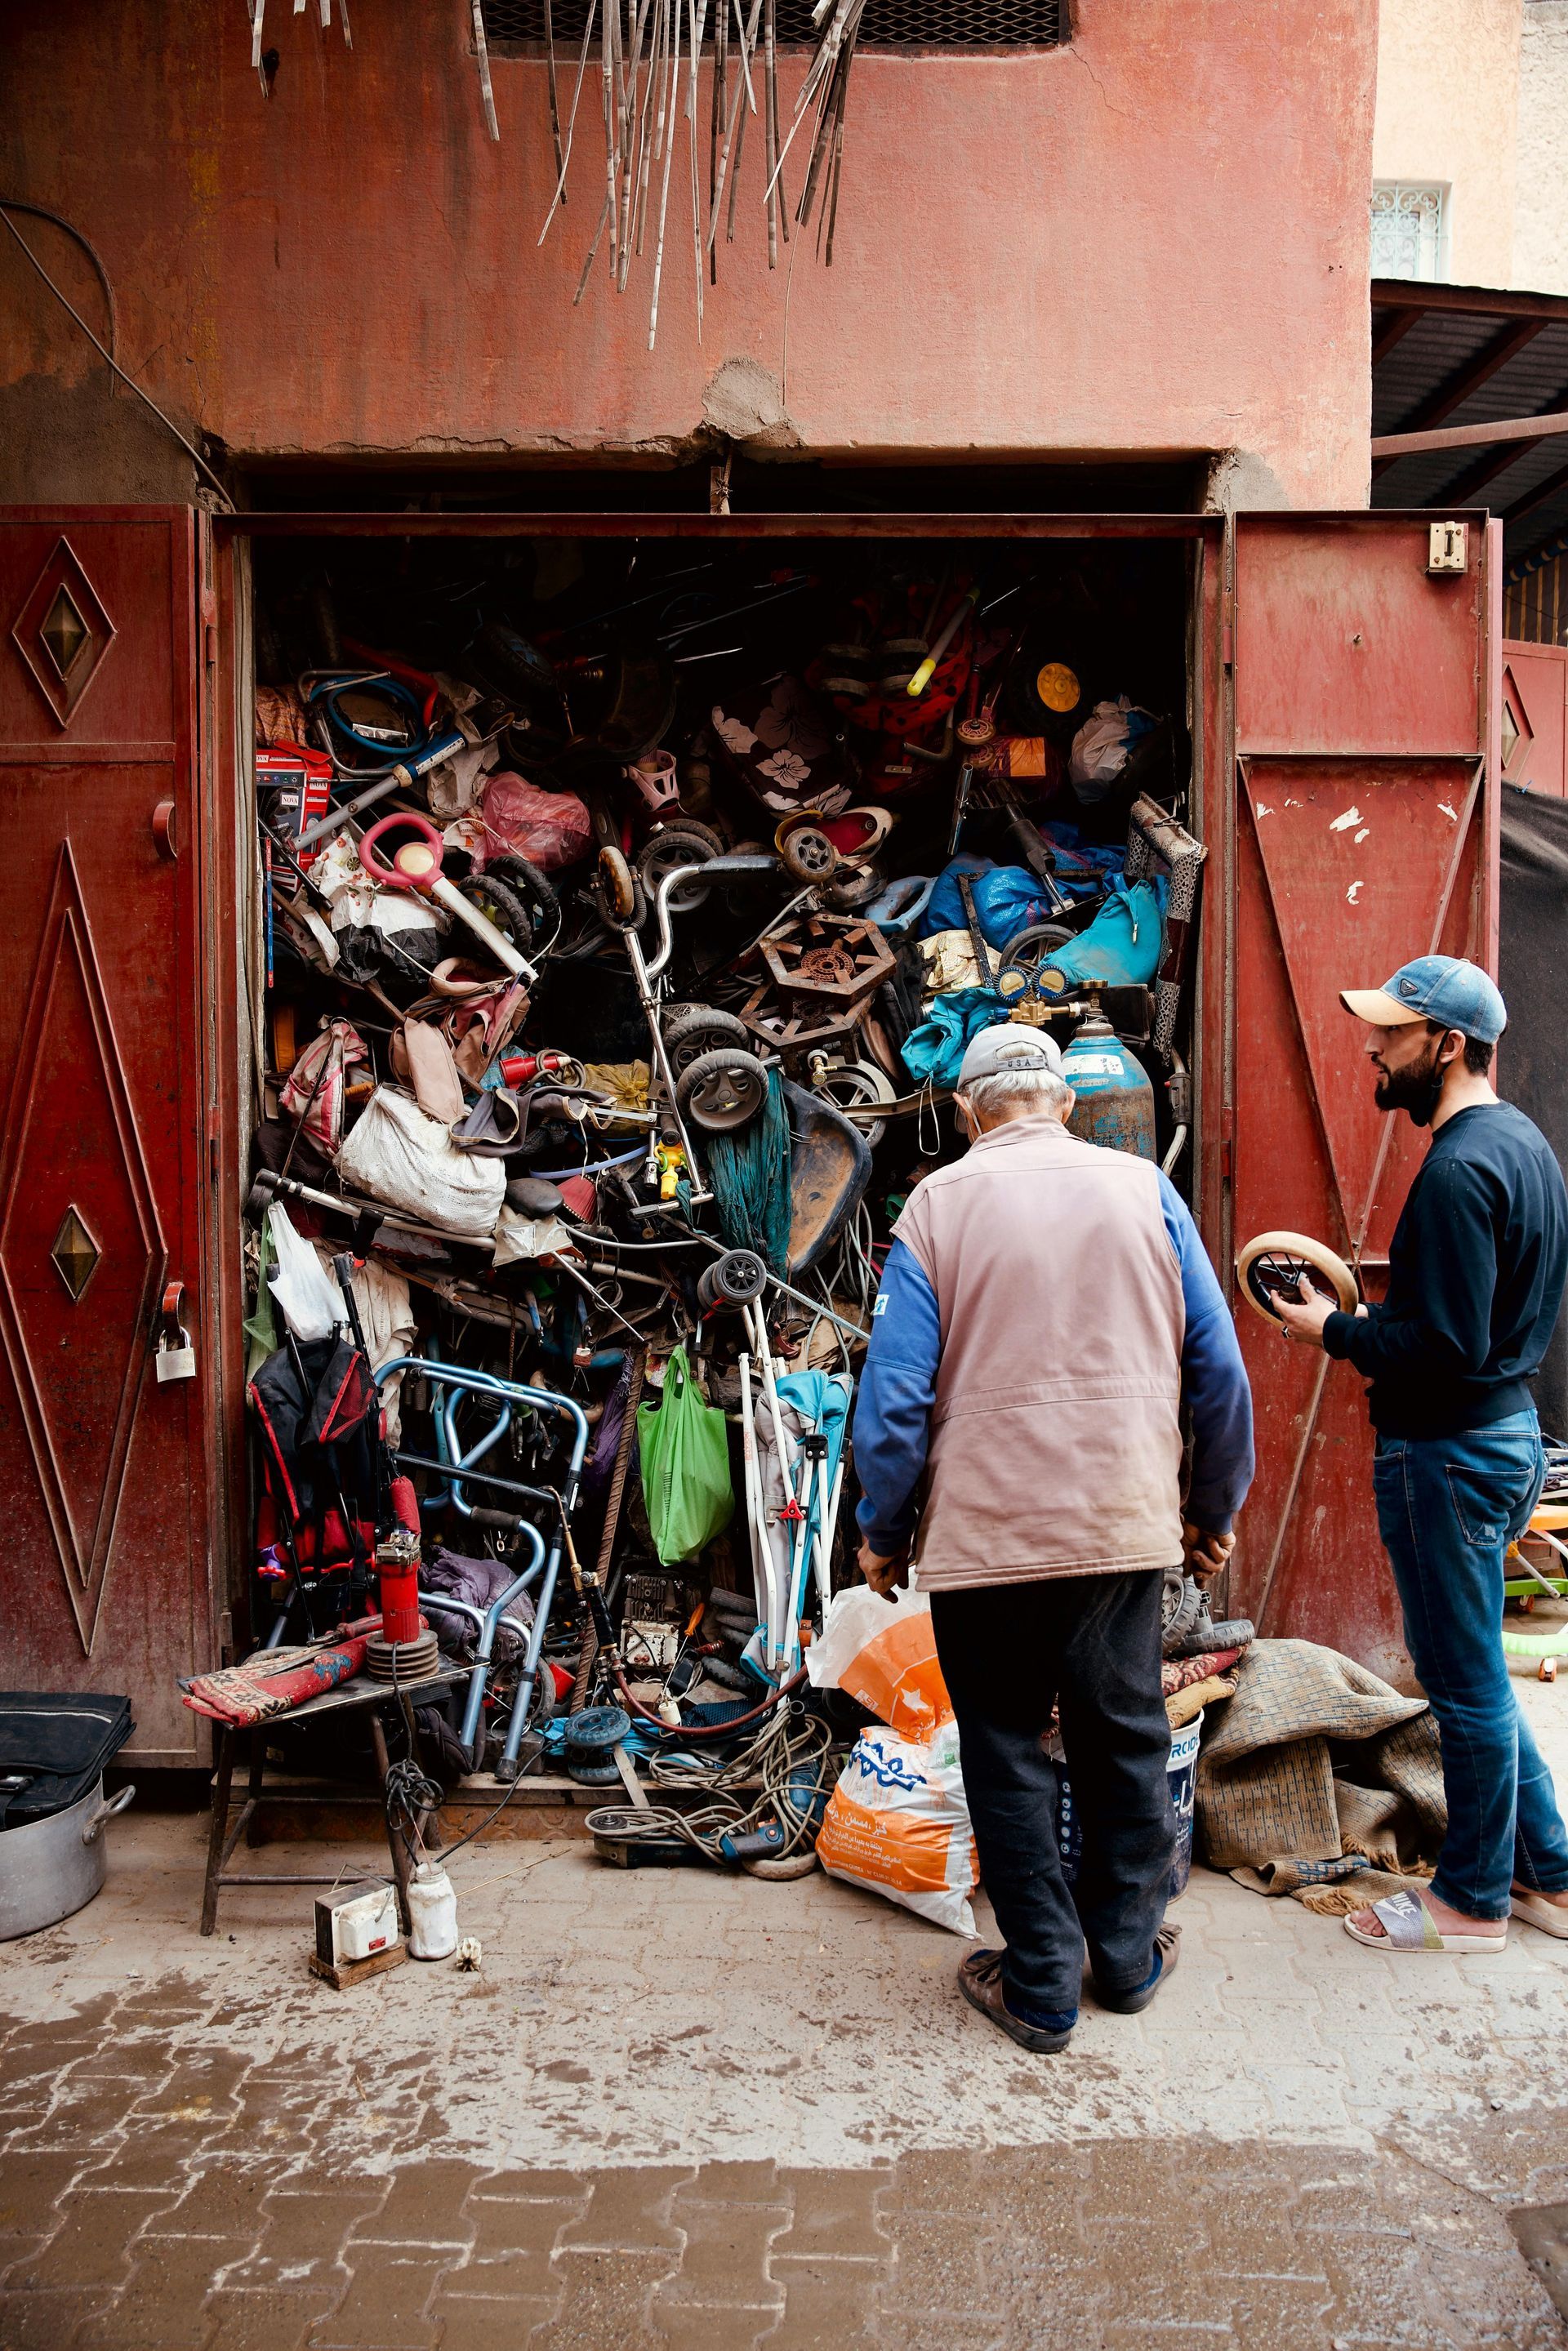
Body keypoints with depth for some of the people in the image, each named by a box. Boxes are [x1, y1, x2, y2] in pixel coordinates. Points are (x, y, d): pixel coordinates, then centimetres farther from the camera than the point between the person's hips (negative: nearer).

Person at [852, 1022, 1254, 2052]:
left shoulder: (938, 1205, -4)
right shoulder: (1142, 1187, 2)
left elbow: (895, 1391, -7)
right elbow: (1219, 1366, 3)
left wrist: (884, 1532, 5)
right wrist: (1216, 1508, 14)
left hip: (983, 1534, -2)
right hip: (1125, 1526, 2)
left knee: (1008, 1755, 11)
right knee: (1126, 1741, 17)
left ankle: (1040, 1986, 20)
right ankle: (1129, 1956, 32)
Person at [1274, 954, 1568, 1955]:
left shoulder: (1459, 1168, -22)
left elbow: (1445, 1347, -26)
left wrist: (1336, 1329, -13)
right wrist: (1376, 1311, 10)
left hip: (1448, 1451, -10)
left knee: (1468, 1684, 5)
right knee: (1477, 1672, 21)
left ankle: (1474, 1901, 22)